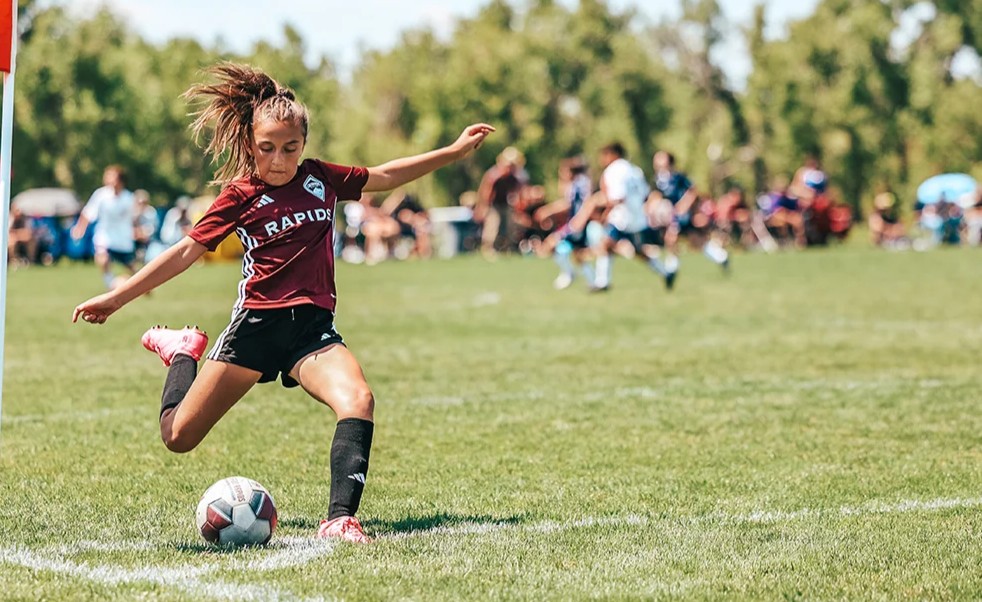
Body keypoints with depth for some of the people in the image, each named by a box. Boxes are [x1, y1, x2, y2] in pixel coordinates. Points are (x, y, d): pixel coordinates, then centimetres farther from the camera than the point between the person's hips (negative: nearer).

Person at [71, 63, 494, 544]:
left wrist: (454, 151, 23)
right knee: (178, 437, 3)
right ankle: (182, 352, 33)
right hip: (256, 324, -2)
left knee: (358, 401, -29)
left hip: (312, 328, 2)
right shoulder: (240, 194, -1)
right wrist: (117, 298, -3)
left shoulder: (320, 179, 8)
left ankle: (340, 519, -33)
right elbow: (188, 251, 1)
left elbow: (384, 176, 23)